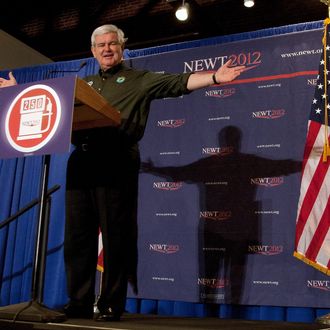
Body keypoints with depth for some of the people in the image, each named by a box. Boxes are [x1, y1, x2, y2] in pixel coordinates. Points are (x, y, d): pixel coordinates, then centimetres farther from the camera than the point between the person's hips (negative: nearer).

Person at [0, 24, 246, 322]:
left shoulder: (139, 80, 10)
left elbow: (179, 82, -3)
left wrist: (215, 77, -16)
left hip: (116, 163, -5)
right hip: (81, 161, 6)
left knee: (115, 236, -3)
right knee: (77, 235, 5)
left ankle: (112, 305, 7)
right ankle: (79, 302, 15)